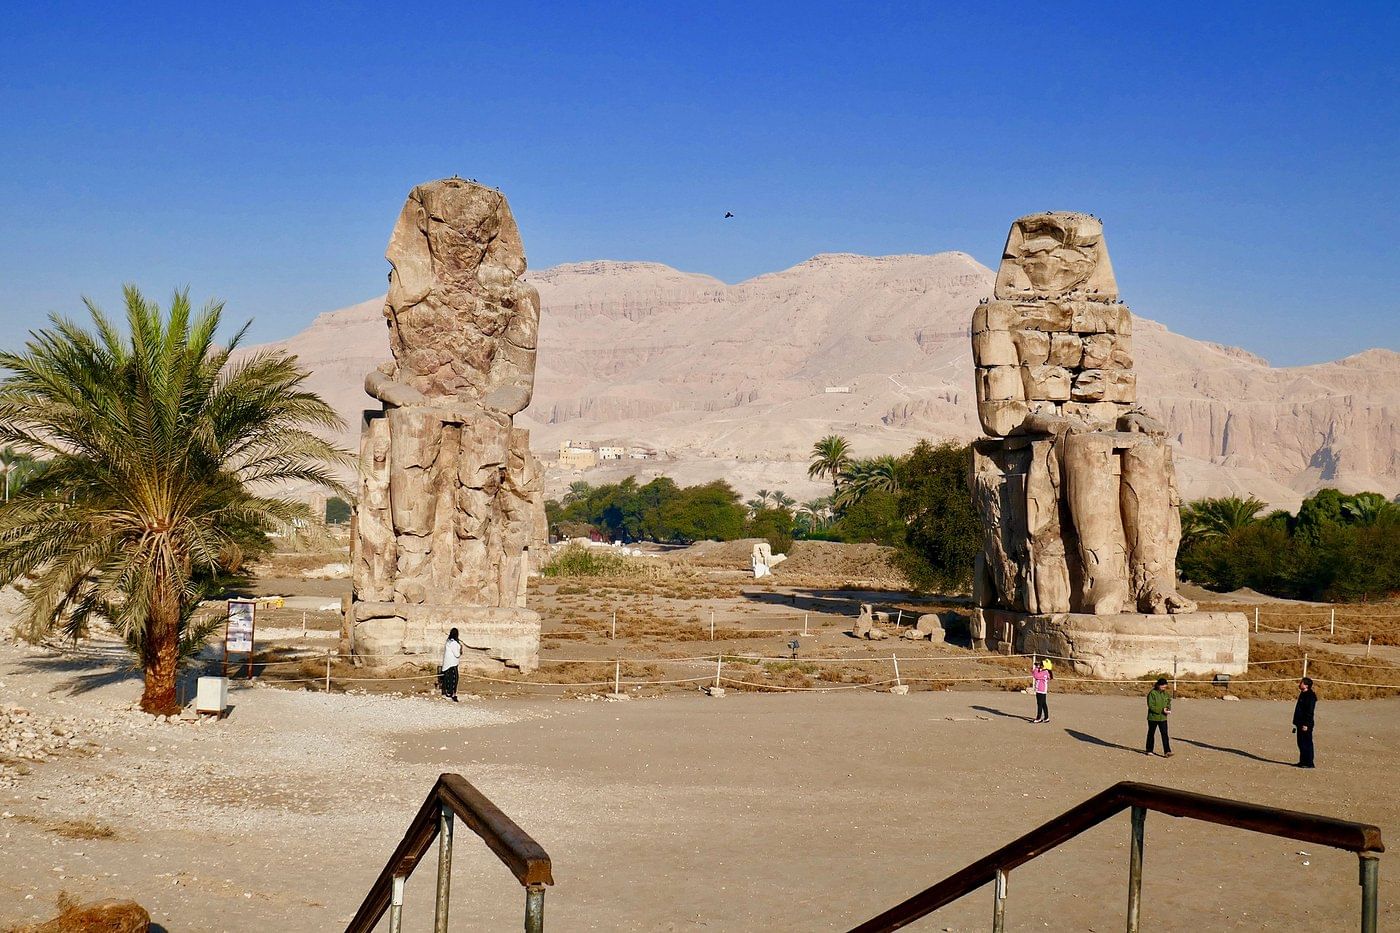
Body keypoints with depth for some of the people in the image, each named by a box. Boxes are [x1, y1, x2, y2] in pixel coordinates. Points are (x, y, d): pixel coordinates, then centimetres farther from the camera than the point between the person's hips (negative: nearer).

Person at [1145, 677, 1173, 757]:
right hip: (1153, 717, -4)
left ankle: (1167, 751, -8)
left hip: (1163, 718, 4)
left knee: (1165, 735, -5)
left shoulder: (1165, 693, 4)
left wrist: (1168, 709, -7)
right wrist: (1162, 710, -23)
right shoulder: (1152, 694, -14)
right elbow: (1151, 706, -18)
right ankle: (1149, 750, 23)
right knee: (1151, 734, 10)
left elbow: (1168, 703, 15)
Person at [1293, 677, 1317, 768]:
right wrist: (1296, 723, 23)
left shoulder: (1310, 696, -16)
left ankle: (1309, 763, -1)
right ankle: (1303, 761, 21)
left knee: (1306, 743, -5)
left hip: (1306, 724, -10)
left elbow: (1310, 711, -20)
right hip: (1300, 723, 10)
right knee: (1301, 743, 14)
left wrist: (1306, 724, -22)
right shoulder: (1302, 694, 14)